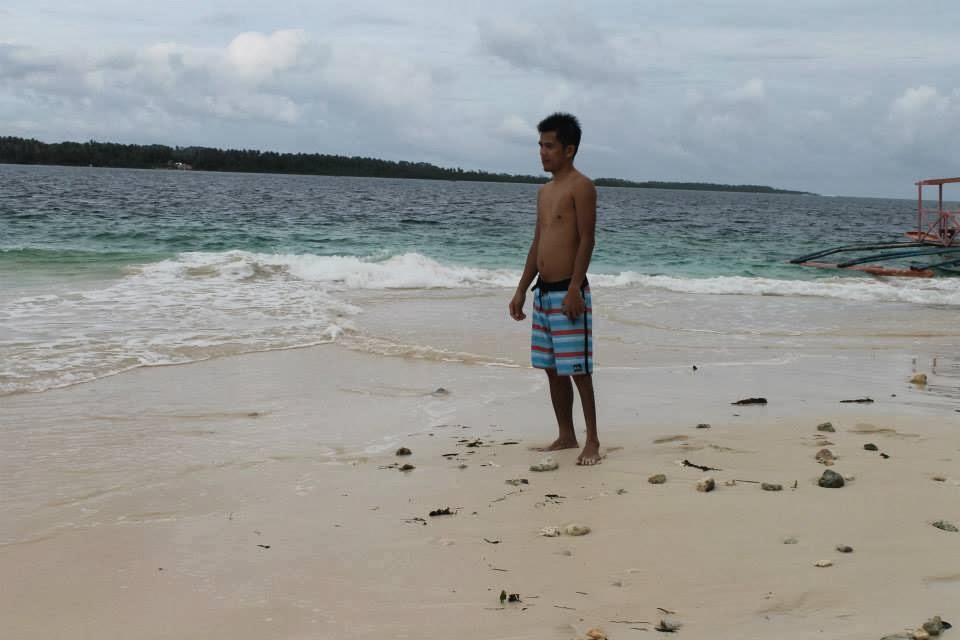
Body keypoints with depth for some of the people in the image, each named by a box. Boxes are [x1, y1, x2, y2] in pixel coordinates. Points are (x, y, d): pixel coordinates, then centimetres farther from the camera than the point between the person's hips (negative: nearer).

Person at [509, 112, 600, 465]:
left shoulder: (581, 186, -9)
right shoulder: (544, 191, 16)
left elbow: (586, 240, -15)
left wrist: (574, 289, -22)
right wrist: (522, 290, 16)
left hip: (568, 292, -8)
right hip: (543, 291, 9)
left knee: (578, 370, -6)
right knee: (552, 369, 12)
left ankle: (592, 441, 2)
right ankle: (566, 436, 21)